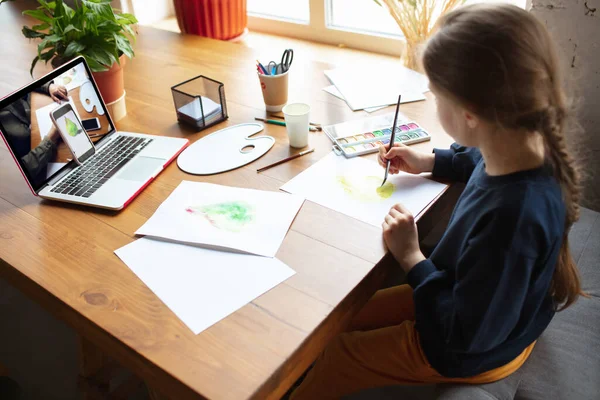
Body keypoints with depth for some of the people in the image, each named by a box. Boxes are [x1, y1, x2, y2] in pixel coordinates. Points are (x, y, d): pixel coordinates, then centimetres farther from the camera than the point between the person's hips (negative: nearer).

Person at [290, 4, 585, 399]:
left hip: (474, 352, -7)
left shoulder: (510, 218, -44)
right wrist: (430, 162, 2)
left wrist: (411, 257, -22)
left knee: (335, 355, 11)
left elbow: (464, 337, -30)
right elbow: (483, 161, 11)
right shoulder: (531, 148, -18)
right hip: (483, 307, 8)